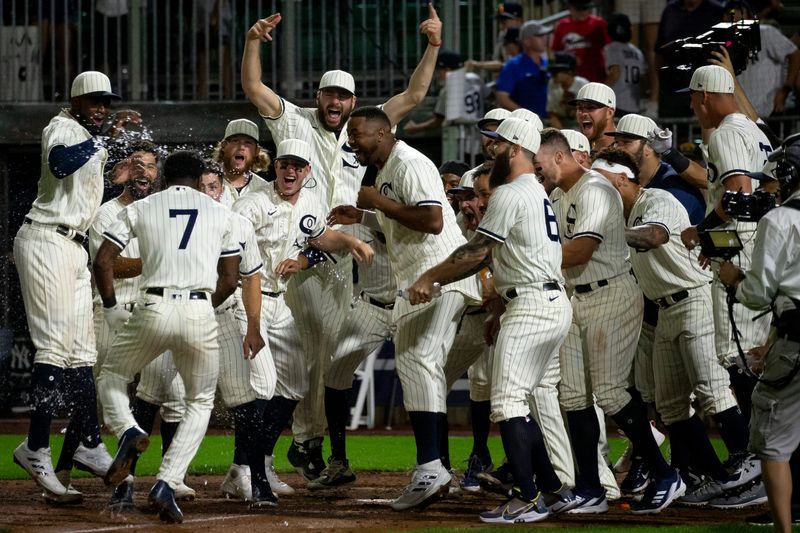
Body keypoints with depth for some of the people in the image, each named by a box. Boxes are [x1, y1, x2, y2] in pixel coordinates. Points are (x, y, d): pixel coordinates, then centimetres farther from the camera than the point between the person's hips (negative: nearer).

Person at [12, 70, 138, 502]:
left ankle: (88, 443, 17)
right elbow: (60, 163, -32)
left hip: (74, 247, 10)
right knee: (56, 345, -15)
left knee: (82, 349, 11)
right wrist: (107, 137, -32)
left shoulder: (93, 140, 20)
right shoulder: (63, 128, -8)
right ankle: (36, 449, -15)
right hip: (46, 243, -10)